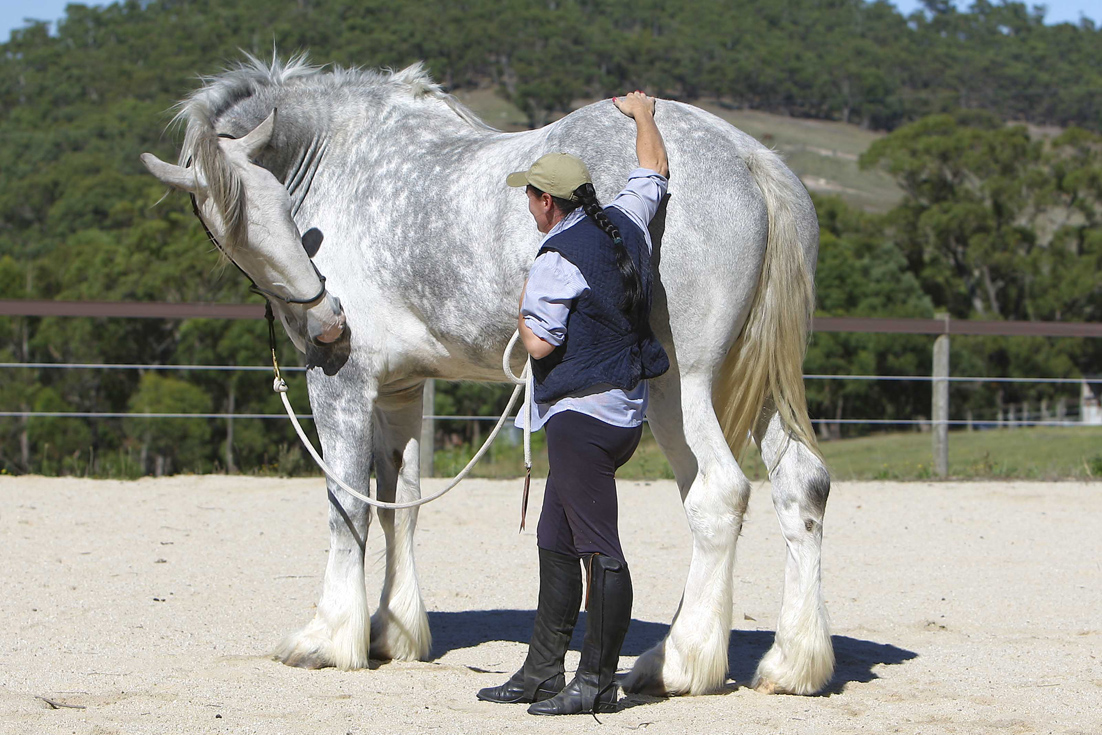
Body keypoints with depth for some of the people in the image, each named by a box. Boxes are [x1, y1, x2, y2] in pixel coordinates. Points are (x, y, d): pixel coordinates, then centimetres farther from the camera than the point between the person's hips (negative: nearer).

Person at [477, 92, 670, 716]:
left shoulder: (557, 260, -16)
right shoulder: (628, 225, 8)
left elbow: (540, 342, -20)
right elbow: (655, 167, 26)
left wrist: (522, 309, 0)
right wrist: (643, 113, 41)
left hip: (582, 415, -10)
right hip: (627, 409, 10)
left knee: (599, 548, -8)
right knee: (556, 543, 14)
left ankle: (599, 682, -5)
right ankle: (543, 671, 18)